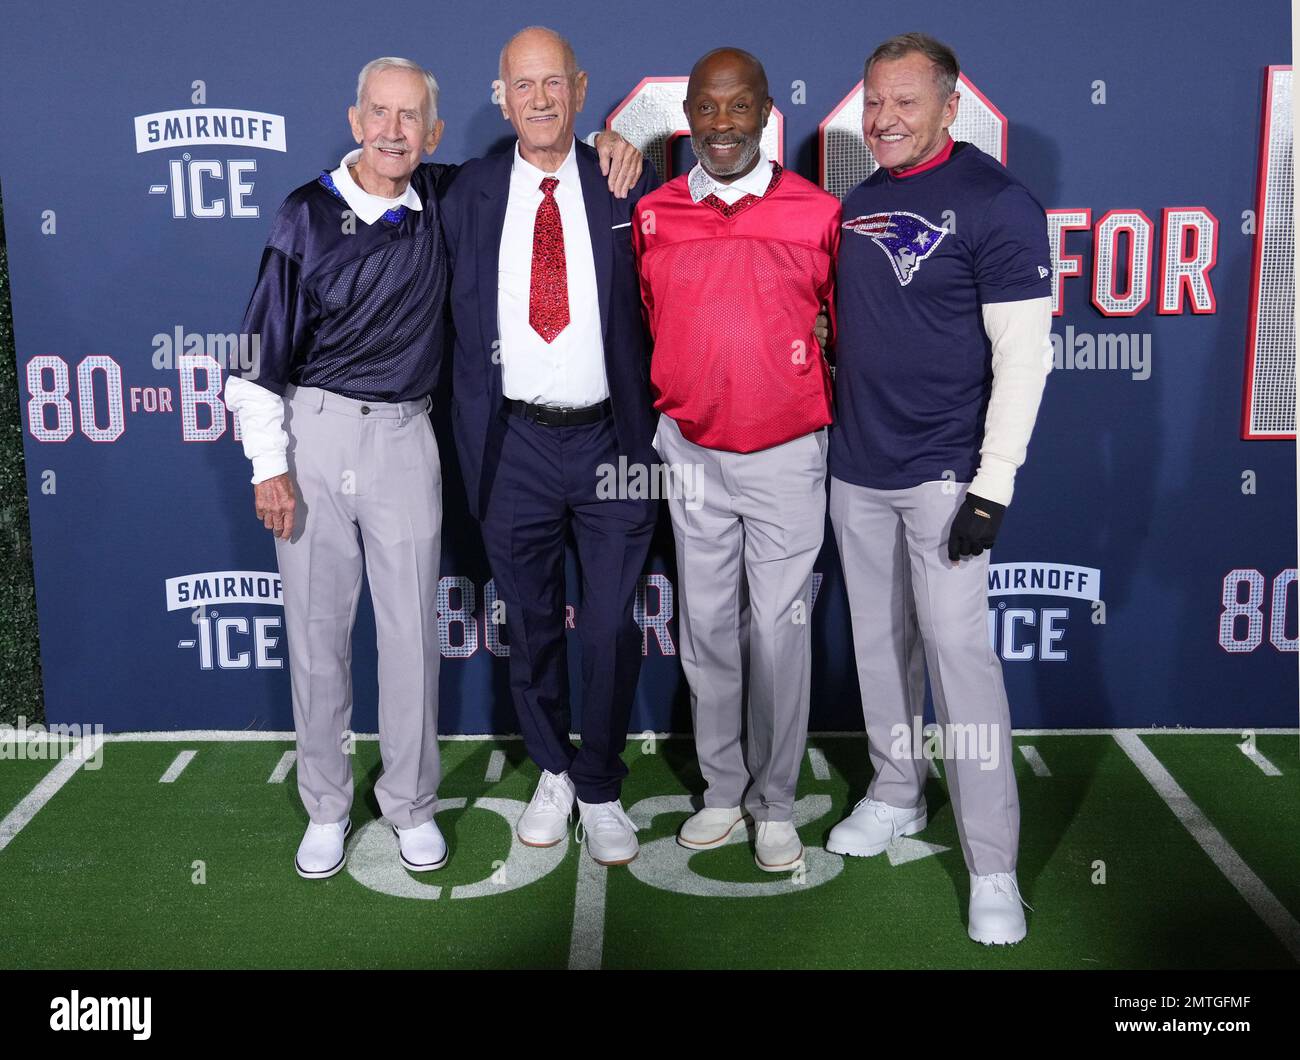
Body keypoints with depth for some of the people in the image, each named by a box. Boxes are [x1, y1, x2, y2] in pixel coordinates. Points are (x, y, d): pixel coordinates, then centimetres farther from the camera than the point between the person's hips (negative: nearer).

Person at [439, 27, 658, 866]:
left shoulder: (627, 185, 1)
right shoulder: (469, 195, 5)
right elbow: (457, 320, 6)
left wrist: (654, 425, -3)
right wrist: (471, 437, -1)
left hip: (612, 438, -1)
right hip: (514, 442, 2)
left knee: (613, 629, 3)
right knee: (532, 626, 13)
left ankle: (600, 791, 22)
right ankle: (553, 773, 33)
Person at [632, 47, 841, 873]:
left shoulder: (818, 212, -5)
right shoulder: (653, 215, 1)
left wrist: (833, 411, 4)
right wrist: (661, 407, 9)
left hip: (786, 454, -2)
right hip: (691, 450, 2)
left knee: (781, 630, 4)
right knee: (708, 625, 10)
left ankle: (776, 802, 20)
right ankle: (723, 790, 26)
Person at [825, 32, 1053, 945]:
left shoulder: (997, 203, -9)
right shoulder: (857, 204, 11)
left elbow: (1023, 355, -13)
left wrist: (993, 487, -17)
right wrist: (828, 430, 14)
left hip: (943, 474, -6)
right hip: (856, 468, 6)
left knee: (959, 653, -6)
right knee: (879, 642, 14)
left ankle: (993, 866, 4)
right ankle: (896, 795, 32)